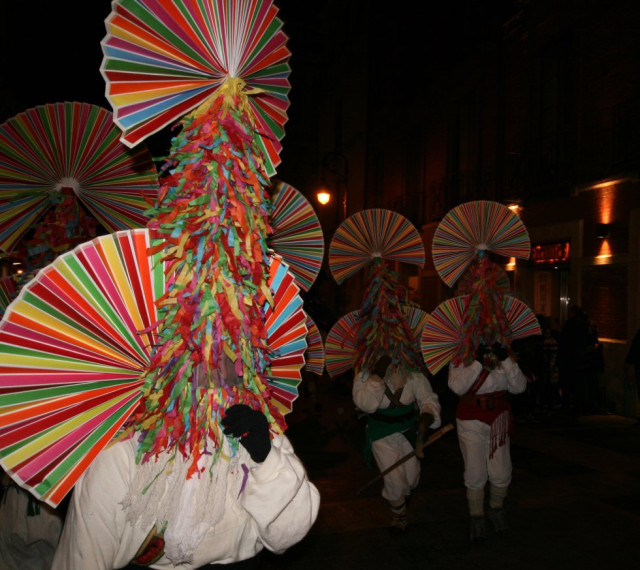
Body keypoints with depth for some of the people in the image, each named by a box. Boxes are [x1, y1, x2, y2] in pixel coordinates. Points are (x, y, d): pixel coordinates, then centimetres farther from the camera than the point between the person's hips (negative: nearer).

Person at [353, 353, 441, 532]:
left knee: (412, 477, 11)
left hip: (408, 432, 2)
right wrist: (377, 375, -40)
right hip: (382, 436, -2)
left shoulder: (414, 374, -16)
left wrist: (426, 418, -29)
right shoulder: (365, 375, -20)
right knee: (394, 479, -5)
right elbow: (365, 404, -35)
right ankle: (398, 512, 30)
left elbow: (429, 399, -10)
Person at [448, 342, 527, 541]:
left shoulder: (503, 353, 0)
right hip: (471, 421, -3)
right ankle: (477, 519, 23)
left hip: (498, 419, 3)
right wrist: (478, 362, -28)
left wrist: (506, 360, -20)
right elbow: (458, 386, -25)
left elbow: (519, 387, -9)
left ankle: (496, 510, 35)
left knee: (501, 474, 6)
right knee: (475, 475, 1)